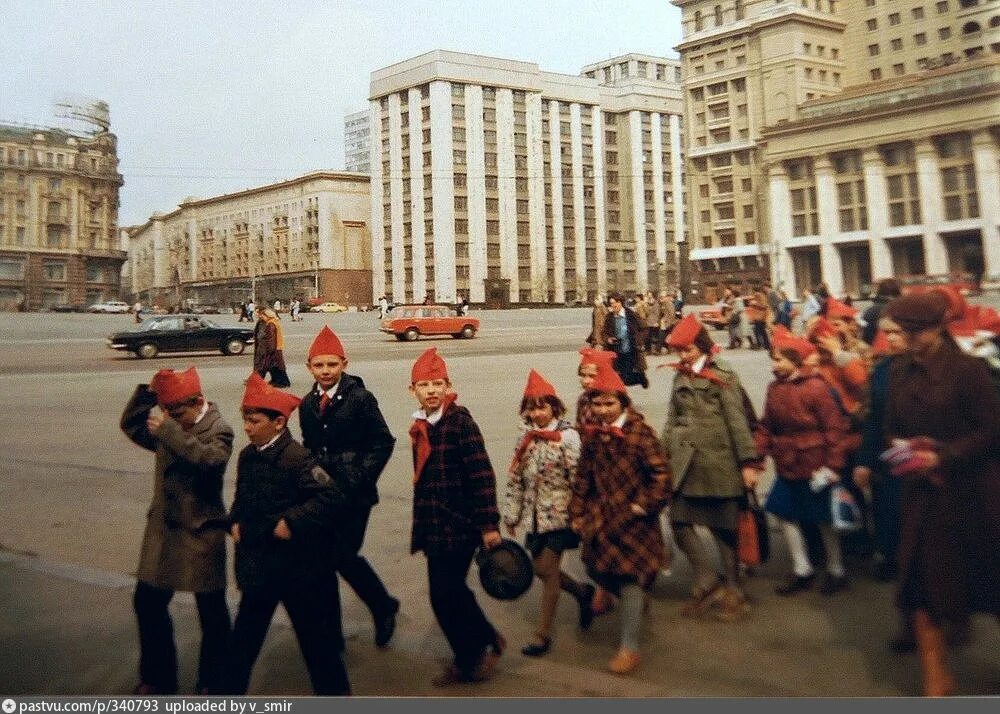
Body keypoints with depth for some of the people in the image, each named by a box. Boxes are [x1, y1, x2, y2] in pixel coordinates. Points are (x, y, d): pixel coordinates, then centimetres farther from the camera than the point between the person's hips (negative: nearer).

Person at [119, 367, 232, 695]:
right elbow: (131, 425, 12)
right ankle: (158, 677, 31)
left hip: (201, 532, -7)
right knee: (147, 602, 13)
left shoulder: (218, 430, -15)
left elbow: (211, 459, -33)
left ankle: (212, 683, 21)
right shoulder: (168, 424, 5)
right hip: (162, 528, 7)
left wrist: (169, 430, -34)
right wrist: (146, 392, -3)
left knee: (211, 610, 5)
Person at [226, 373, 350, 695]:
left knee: (314, 633, 8)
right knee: (245, 635, 19)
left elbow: (332, 496, -28)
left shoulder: (296, 458, -21)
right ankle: (230, 688, 34)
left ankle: (334, 691, 24)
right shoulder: (247, 456, 3)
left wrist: (293, 521, -26)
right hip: (258, 563, 7)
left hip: (296, 563, -7)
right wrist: (235, 521, 2)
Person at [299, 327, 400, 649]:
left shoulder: (360, 398, -9)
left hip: (353, 493, -6)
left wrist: (360, 477, -13)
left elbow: (383, 442, -10)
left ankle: (383, 606, 18)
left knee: (345, 555, -8)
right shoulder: (307, 404, 8)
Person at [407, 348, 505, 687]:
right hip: (435, 527, 8)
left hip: (459, 525, -8)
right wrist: (421, 526, 20)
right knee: (450, 592, 15)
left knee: (445, 593, -6)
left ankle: (487, 643, 16)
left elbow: (482, 475, -16)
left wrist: (489, 525, -17)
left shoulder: (460, 421, -14)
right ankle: (469, 657, 32)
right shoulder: (420, 427, 9)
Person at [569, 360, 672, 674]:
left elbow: (660, 471, -16)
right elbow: (583, 477, 11)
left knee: (629, 577, -4)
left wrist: (646, 505, -14)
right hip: (601, 516, 6)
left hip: (633, 518, -5)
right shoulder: (592, 435, 4)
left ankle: (629, 648, 7)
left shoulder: (638, 431, -15)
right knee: (596, 566, 11)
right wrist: (577, 512, 12)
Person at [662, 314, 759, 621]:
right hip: (684, 462, 5)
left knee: (722, 526, 4)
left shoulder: (723, 376, -5)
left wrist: (747, 462, -11)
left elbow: (737, 421, -8)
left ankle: (732, 590, 21)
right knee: (679, 520, -2)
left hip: (717, 462, -5)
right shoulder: (680, 377, 12)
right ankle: (707, 582, 13)